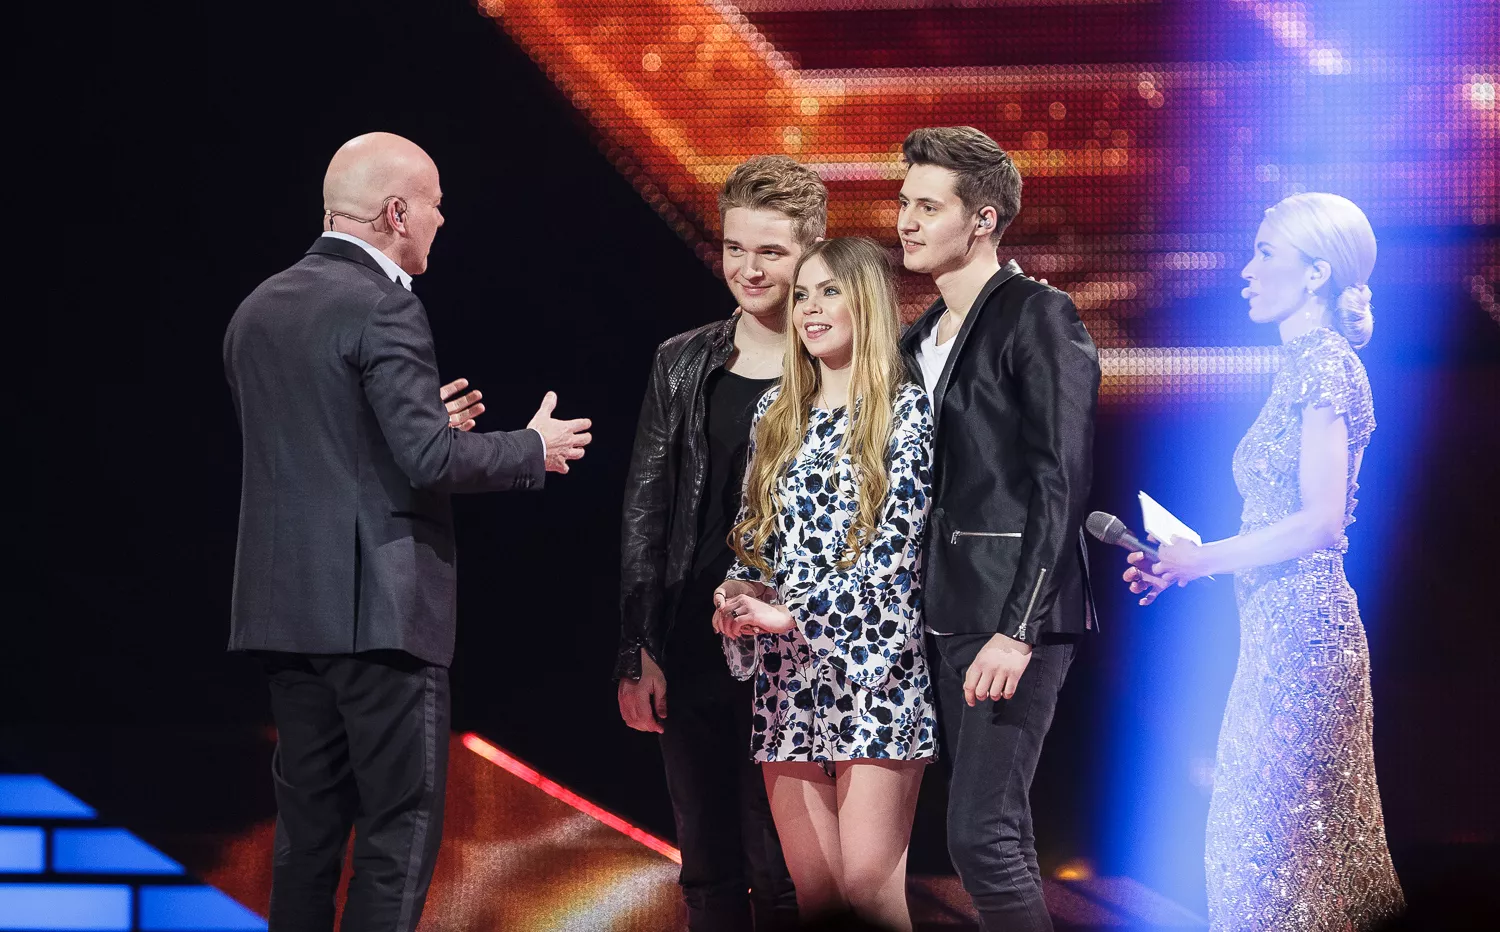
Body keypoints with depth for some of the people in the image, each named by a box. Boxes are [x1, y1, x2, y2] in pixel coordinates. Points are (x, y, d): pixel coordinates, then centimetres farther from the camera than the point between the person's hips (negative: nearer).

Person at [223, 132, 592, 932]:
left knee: (307, 827, 12)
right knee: (400, 831, -3)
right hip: (377, 609, -8)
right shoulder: (382, 309, -13)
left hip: (285, 607, 8)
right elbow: (428, 461, -19)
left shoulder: (258, 311, 12)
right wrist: (533, 450, -4)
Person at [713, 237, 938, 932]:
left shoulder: (904, 410, -1)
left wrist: (792, 612, -14)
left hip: (873, 668, -5)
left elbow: (896, 546, -10)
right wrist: (740, 595, -4)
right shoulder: (776, 413, 15)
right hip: (784, 674, 5)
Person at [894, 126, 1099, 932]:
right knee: (999, 836, 9)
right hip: (946, 615, 8)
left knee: (981, 835, -15)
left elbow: (1062, 482, -14)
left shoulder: (1038, 319, -8)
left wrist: (1017, 628, -21)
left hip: (1016, 614, -8)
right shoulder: (918, 341, 17)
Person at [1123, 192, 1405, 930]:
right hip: (1282, 626, 10)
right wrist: (1186, 557, 17)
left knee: (1270, 830, -8)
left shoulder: (1324, 362, -11)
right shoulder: (1302, 364, 16)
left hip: (1300, 625, -10)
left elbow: (1320, 521, -19)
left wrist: (1202, 559, -15)